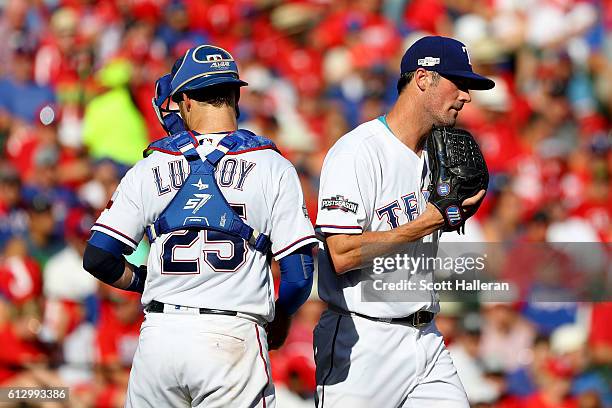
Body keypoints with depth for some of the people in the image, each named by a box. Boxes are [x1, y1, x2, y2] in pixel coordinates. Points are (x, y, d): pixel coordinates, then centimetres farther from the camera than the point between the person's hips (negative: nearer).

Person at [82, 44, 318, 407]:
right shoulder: (273, 168, 2)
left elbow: (98, 258, 5)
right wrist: (280, 317, 17)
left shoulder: (150, 168, 9)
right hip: (232, 337, -2)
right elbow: (299, 275, -3)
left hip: (159, 336, 2)